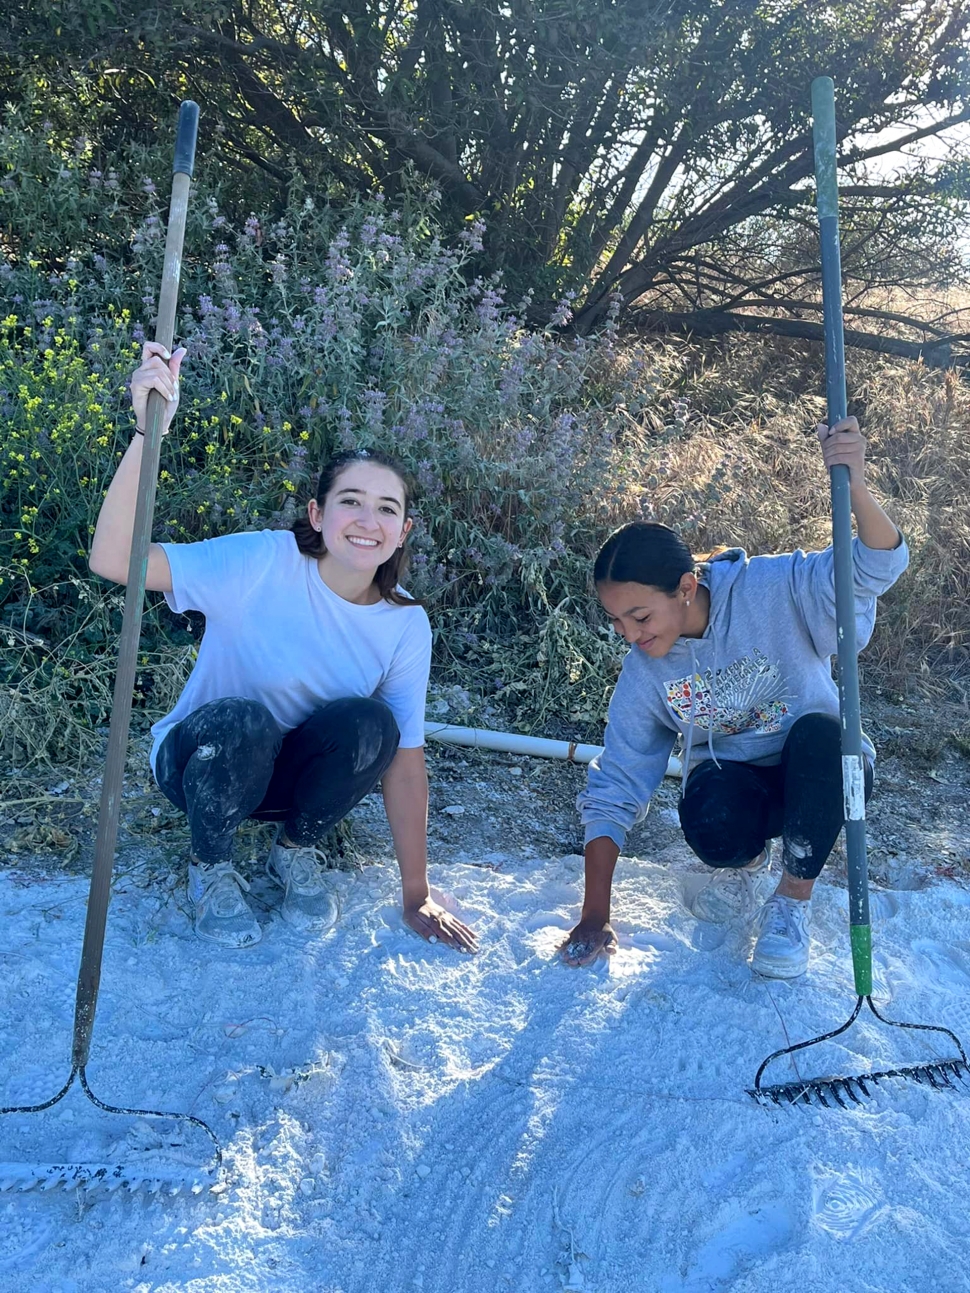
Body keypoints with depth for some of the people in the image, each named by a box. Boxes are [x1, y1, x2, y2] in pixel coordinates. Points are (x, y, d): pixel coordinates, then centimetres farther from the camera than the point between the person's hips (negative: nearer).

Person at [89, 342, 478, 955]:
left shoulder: (406, 624, -13)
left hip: (298, 776, 3)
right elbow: (114, 559, -34)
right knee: (241, 720, -36)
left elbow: (405, 762, -11)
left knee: (369, 722, -29)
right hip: (205, 760, -2)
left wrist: (417, 898, -10)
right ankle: (212, 862, -4)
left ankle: (297, 847, 1)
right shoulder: (263, 564, -23)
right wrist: (149, 429, -46)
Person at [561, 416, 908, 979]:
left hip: (817, 772, -1)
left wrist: (856, 485, -53)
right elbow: (614, 789, -11)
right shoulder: (644, 669, -14)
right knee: (713, 833, -34)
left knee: (818, 731, -36)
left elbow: (878, 565, -30)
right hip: (731, 779, 1)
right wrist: (595, 918, -12)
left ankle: (793, 899, -13)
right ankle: (749, 858, 7)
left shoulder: (770, 590, -22)